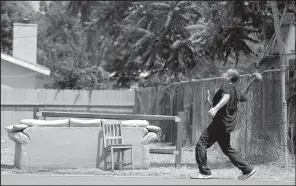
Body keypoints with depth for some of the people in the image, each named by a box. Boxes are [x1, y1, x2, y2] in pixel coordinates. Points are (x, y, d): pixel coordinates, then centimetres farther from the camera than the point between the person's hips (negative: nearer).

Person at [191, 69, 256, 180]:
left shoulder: (226, 86, -8)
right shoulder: (236, 91, 17)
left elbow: (226, 97, -29)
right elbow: (243, 97, 39)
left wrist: (216, 108, -42)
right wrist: (250, 84, 35)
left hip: (220, 122, -9)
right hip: (227, 124, 9)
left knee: (201, 144, -8)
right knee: (227, 149, 20)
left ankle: (205, 172, -12)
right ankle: (247, 169, 21)